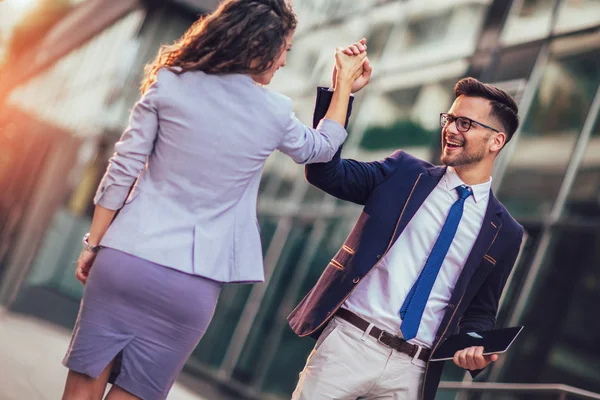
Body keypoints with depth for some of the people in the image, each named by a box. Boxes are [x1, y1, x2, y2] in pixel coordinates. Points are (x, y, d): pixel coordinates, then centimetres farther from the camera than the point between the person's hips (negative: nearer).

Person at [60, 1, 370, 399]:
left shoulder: (171, 82, -2)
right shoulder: (274, 113, -1)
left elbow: (123, 170, 0)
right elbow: (322, 148, 21)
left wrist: (93, 243, 9)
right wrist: (346, 80, 28)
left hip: (126, 258, 1)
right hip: (194, 282, 0)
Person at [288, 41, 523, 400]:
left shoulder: (504, 233, 6)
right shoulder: (404, 173, 6)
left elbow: (481, 311, 13)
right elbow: (324, 170, -1)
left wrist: (475, 345, -10)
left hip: (411, 371, 1)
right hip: (349, 341, 0)